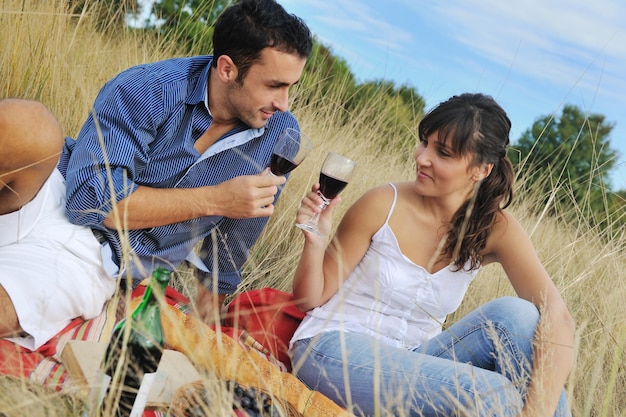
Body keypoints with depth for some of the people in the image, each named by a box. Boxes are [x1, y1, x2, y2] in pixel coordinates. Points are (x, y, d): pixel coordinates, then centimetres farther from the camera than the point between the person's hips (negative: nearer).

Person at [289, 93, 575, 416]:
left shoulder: (494, 228, -6)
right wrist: (315, 242, -25)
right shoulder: (384, 205, -12)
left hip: (407, 363, 4)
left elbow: (556, 316, -20)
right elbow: (311, 299, -4)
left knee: (516, 315, -21)